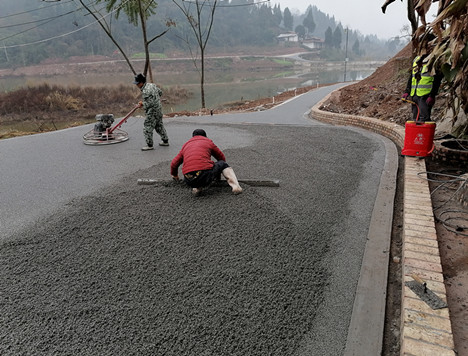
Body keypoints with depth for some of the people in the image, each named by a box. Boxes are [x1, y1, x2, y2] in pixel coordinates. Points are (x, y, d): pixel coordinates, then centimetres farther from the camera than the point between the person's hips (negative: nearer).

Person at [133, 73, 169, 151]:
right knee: (159, 126, 21)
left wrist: (142, 104, -9)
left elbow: (149, 104, -25)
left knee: (147, 128, -3)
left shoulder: (145, 91, -22)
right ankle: (165, 141, 30)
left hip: (152, 112, -10)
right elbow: (160, 92, 18)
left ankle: (149, 145, 2)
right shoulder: (152, 85, 6)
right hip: (159, 109, 10)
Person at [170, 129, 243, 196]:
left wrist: (174, 175, 49)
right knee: (223, 164, 25)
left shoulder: (185, 145, 26)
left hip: (189, 181, 3)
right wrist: (218, 173, 49)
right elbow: (222, 158, 31)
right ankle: (235, 186, 4)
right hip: (206, 175, -3)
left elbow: (174, 164, 28)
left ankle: (196, 188, 8)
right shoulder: (208, 141, 20)